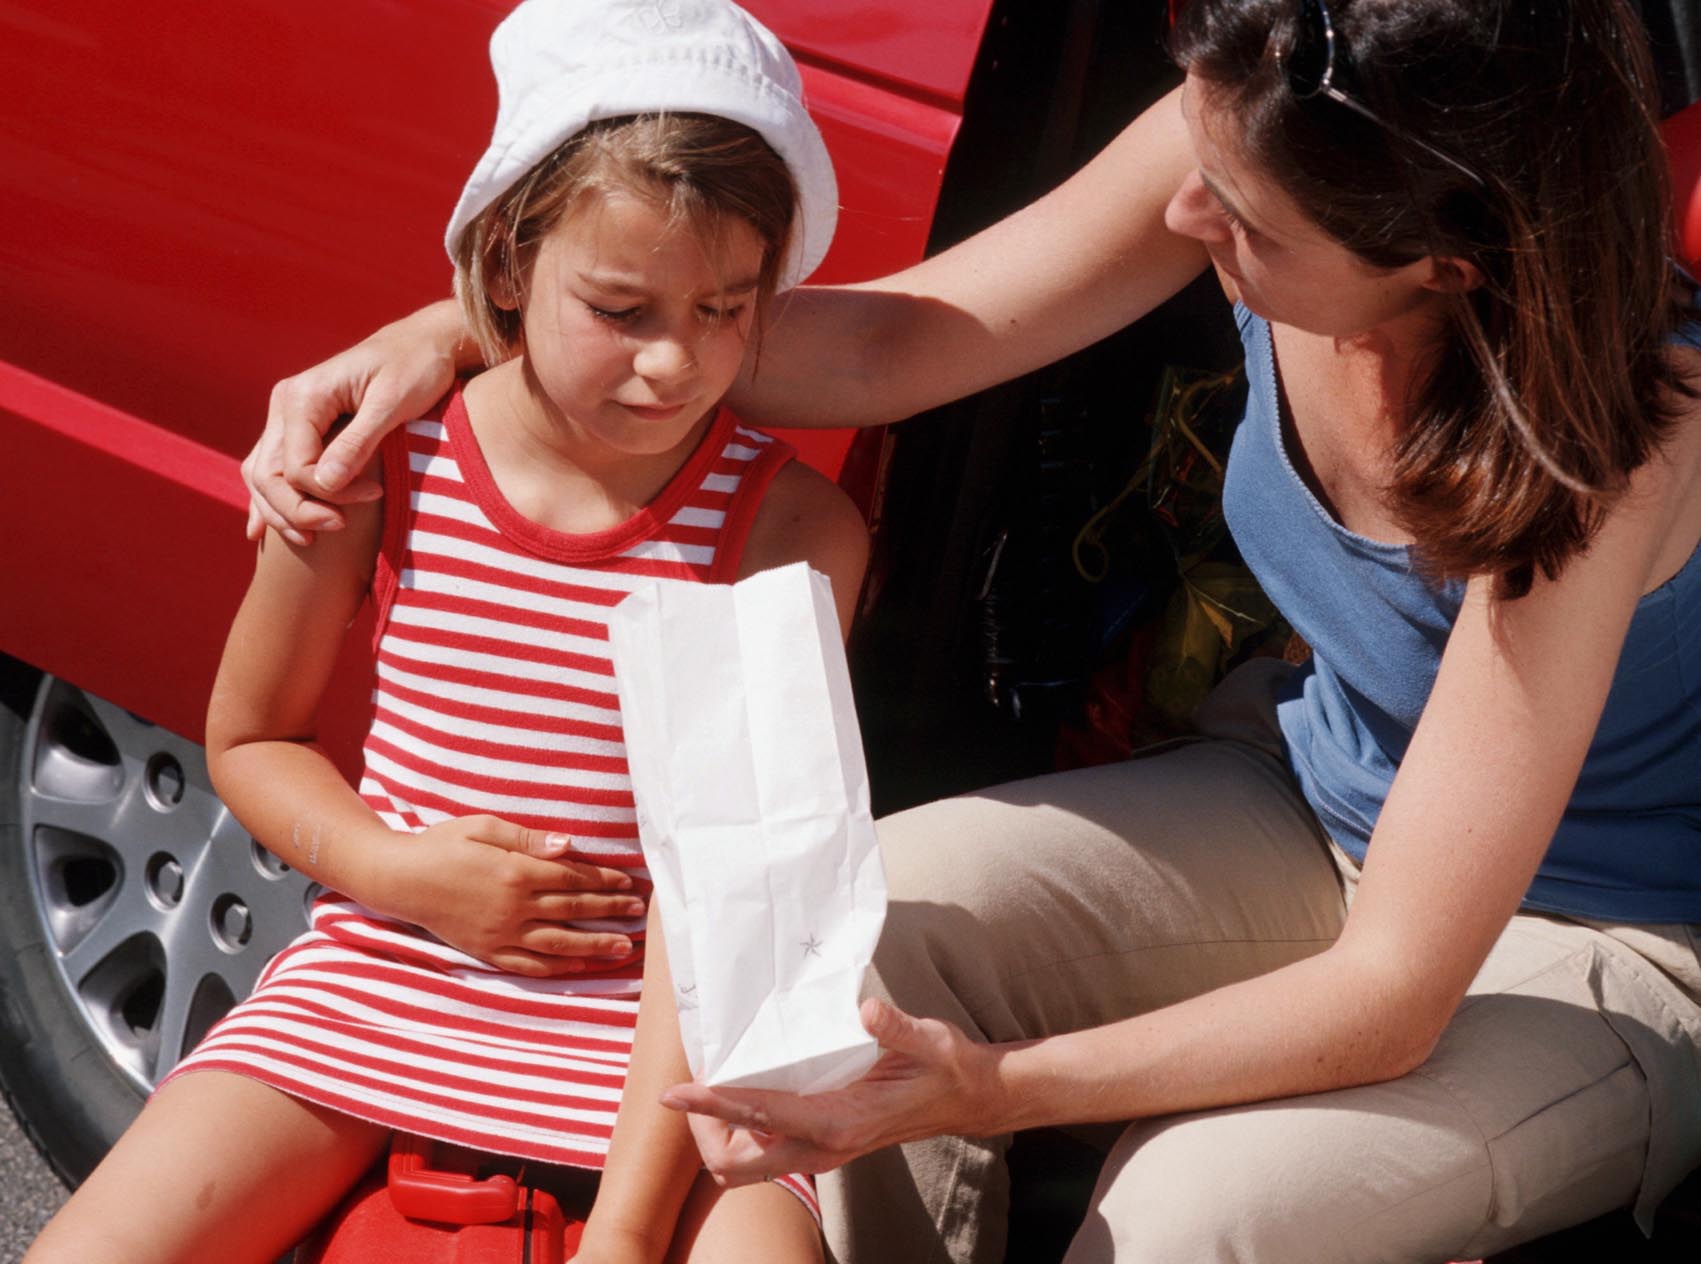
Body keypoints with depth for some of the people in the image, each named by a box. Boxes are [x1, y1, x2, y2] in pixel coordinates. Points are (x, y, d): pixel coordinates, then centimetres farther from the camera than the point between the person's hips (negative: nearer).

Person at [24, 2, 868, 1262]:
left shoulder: (792, 527, -11)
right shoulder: (380, 463, -5)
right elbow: (249, 737, 10)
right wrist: (401, 870, -10)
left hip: (651, 1018, -1)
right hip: (375, 979, 2)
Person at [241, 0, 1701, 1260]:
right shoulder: (1247, 138, -20)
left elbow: (1394, 994, -33)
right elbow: (888, 341, -7)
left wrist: (991, 1084, -42)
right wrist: (459, 331, -14)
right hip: (1326, 808, 6)